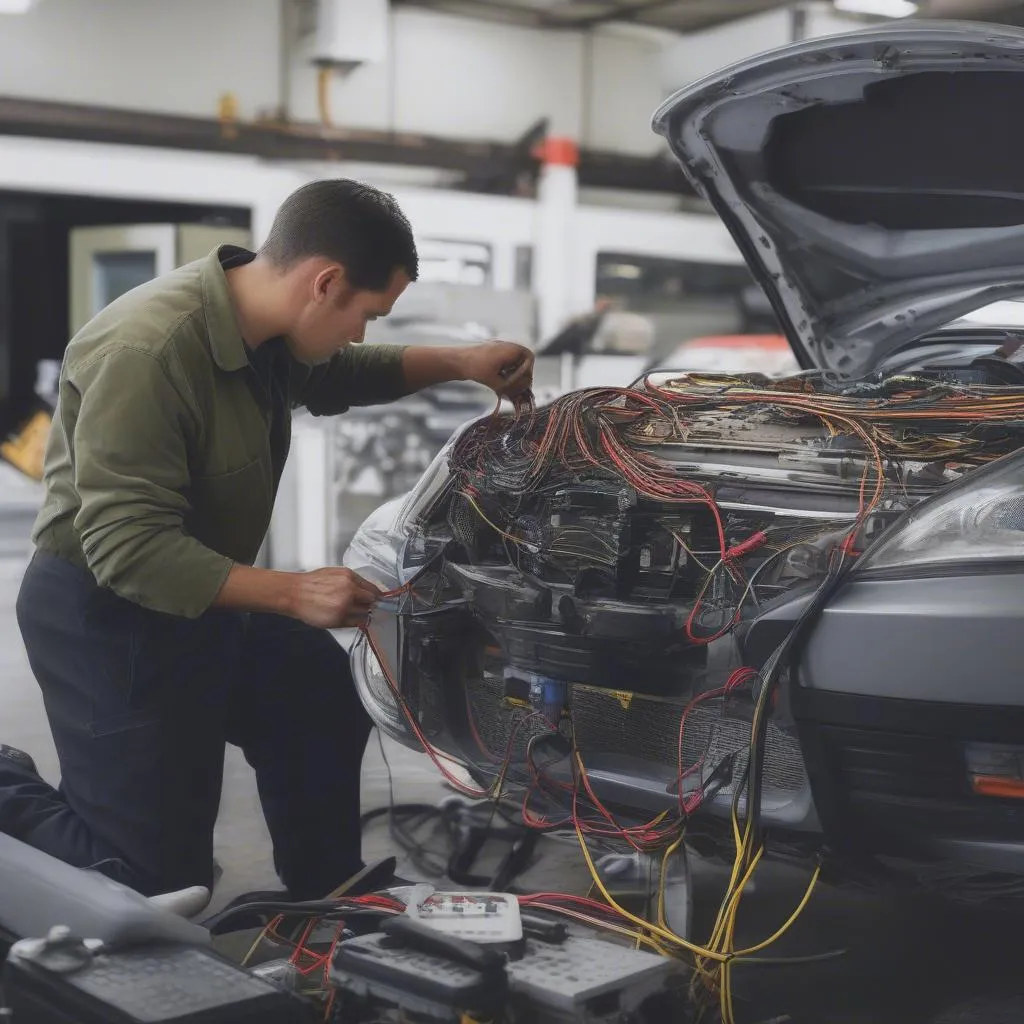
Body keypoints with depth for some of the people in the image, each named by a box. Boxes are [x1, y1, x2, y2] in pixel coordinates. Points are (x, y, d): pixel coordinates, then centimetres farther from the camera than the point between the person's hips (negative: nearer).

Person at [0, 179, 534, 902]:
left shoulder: (263, 327, -3)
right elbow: (128, 549, -32)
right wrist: (294, 595, -31)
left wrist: (458, 364, 8)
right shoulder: (146, 353, -31)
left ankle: (330, 900, 33)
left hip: (202, 594, 9)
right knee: (158, 883, -4)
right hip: (105, 616, -9)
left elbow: (333, 378, 21)